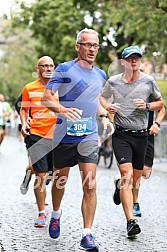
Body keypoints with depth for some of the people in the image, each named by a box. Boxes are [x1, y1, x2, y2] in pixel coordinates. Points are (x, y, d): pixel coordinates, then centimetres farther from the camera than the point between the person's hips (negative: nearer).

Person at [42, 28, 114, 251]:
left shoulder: (100, 74, 11)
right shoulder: (64, 69, -6)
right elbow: (46, 97, -12)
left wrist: (103, 118, 12)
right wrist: (62, 109, -31)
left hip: (89, 136, 3)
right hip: (64, 135, -3)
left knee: (90, 185, -10)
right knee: (60, 181, 13)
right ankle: (56, 214, 43)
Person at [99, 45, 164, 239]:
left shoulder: (148, 81, 1)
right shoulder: (113, 81, 1)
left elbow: (160, 103, 12)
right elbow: (102, 97, 20)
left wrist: (147, 106, -9)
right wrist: (107, 107, -2)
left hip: (141, 135, 2)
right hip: (121, 134, -2)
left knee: (136, 179, 12)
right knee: (127, 174, -18)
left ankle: (120, 187, 50)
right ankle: (130, 221, -21)